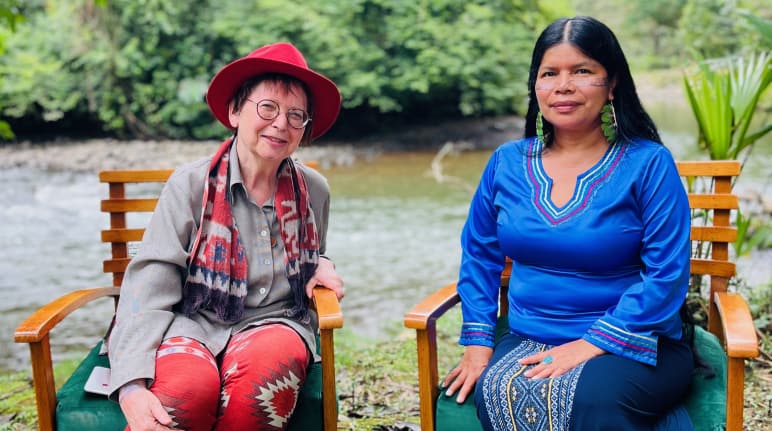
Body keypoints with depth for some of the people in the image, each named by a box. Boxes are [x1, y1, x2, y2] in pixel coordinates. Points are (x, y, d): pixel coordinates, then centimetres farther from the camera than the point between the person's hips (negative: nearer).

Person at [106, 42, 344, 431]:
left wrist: (321, 268, 0)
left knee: (269, 364, -35)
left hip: (272, 324, 2)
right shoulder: (190, 185, -3)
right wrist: (132, 385, -26)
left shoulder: (314, 191, 8)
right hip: (192, 324, -2)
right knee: (188, 387, -37)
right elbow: (149, 287, -12)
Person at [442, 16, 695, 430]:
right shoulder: (506, 163, 7)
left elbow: (667, 274, -11)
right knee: (496, 394, -29)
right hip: (527, 342, 4)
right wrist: (477, 341, 2)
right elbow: (479, 255, 13)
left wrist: (592, 343, -18)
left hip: (631, 344, -3)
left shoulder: (648, 164, -5)